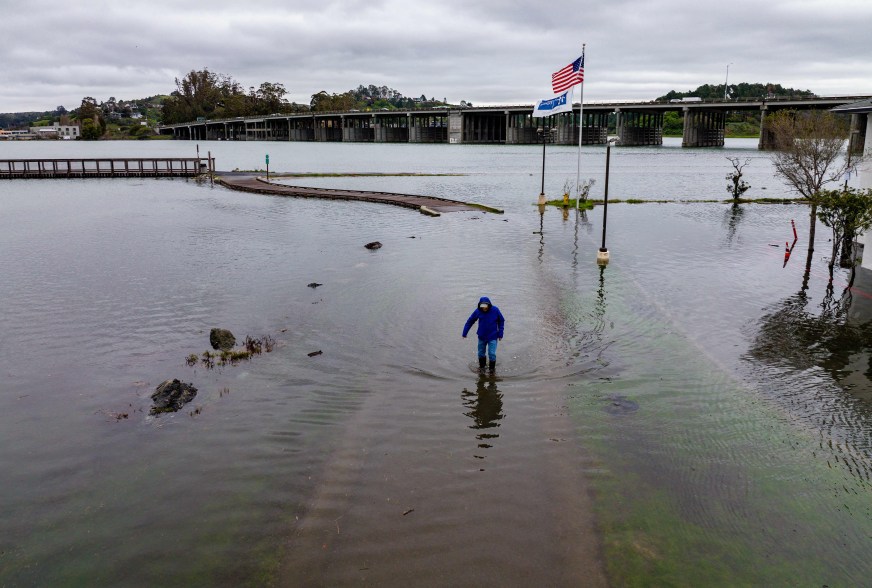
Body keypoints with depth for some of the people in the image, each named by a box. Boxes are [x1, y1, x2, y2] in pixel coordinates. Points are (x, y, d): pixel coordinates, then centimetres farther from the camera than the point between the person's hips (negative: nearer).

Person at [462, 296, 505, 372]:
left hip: (492, 337, -2)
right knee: (481, 353, 14)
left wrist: (500, 334, -5)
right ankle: (481, 366, 37)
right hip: (482, 336, 2)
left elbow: (501, 321, -3)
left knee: (492, 353, -7)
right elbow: (470, 321, -2)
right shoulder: (477, 311, -13)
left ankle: (492, 368, 15)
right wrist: (464, 333, -1)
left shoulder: (495, 310, -16)